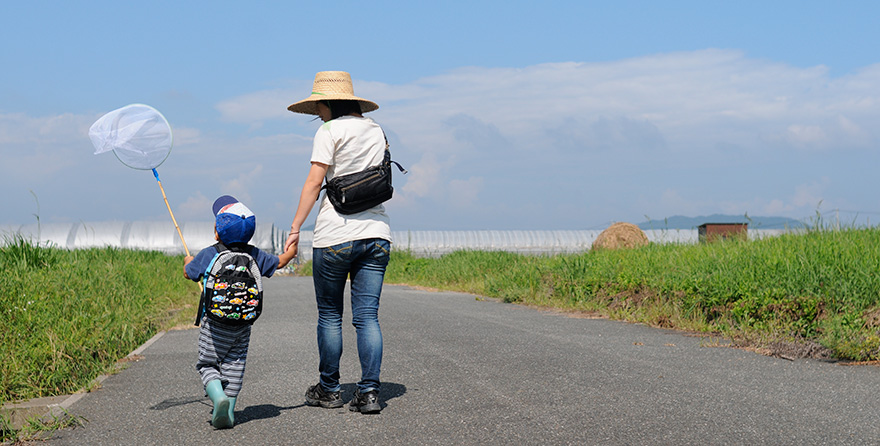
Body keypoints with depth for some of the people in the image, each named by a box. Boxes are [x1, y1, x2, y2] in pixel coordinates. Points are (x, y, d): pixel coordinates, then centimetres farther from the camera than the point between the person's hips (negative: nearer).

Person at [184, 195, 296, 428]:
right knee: (234, 365, 12)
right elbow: (278, 263, 15)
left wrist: (188, 261, 31)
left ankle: (219, 398, -18)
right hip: (243, 324, 3)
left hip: (215, 324, -3)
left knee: (207, 364, 6)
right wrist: (291, 252, 35)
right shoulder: (254, 255, 0)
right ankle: (228, 411, 12)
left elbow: (188, 273, 8)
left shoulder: (208, 255, -8)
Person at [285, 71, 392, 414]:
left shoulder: (330, 131, -4)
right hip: (376, 232, 5)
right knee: (367, 317, 3)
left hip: (336, 234, -5)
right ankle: (369, 392, -3)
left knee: (329, 315, 8)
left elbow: (314, 182, -11)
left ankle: (329, 390, 16)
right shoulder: (376, 131, 15)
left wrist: (295, 228, -10)